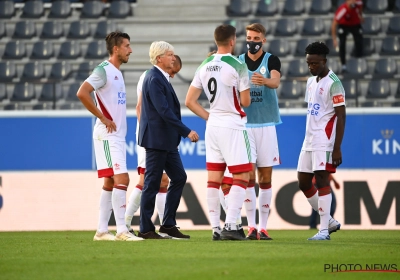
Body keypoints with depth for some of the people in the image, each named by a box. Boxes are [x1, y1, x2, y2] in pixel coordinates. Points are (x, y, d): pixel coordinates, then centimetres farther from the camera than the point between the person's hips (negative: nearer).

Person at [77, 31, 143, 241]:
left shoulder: (117, 72, 17)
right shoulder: (103, 70, -11)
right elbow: (82, 93, -23)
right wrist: (103, 119, -19)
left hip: (117, 135, 9)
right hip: (107, 135, -9)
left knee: (110, 182, 10)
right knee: (121, 179, -15)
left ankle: (102, 230, 13)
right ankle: (121, 230, -17)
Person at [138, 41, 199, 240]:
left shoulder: (161, 78, 15)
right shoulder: (154, 79, -16)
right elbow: (164, 111, -23)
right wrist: (186, 131, -22)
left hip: (167, 140, 10)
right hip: (156, 139, -10)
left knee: (179, 177, 10)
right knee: (152, 184, -4)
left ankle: (168, 225, 14)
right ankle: (145, 229, 2)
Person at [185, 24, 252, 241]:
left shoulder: (204, 66, 7)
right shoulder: (238, 66, -11)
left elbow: (190, 101, 7)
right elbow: (245, 102, -8)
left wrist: (209, 117, 14)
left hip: (212, 125, 6)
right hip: (232, 126, -6)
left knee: (214, 178, 8)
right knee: (241, 176, -1)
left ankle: (215, 228, 8)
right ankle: (230, 226, -11)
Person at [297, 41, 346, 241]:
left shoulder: (333, 84, -11)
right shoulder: (311, 81, 15)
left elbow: (341, 116, -14)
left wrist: (337, 148, -18)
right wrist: (309, 140, 19)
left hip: (324, 142, -9)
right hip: (309, 141, 9)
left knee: (322, 180, -10)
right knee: (303, 183, 8)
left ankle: (324, 230, -7)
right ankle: (330, 222, 19)